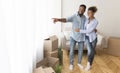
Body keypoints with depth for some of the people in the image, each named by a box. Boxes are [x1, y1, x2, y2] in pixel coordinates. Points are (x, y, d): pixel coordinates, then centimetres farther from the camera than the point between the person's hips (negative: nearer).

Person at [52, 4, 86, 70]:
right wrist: (58, 19, -49)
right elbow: (66, 20, -30)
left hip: (81, 37, 3)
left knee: (80, 51, 12)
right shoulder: (74, 16, -12)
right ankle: (71, 64, 22)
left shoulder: (84, 18, 2)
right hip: (73, 36, -3)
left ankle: (79, 63, 33)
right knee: (71, 51, 1)